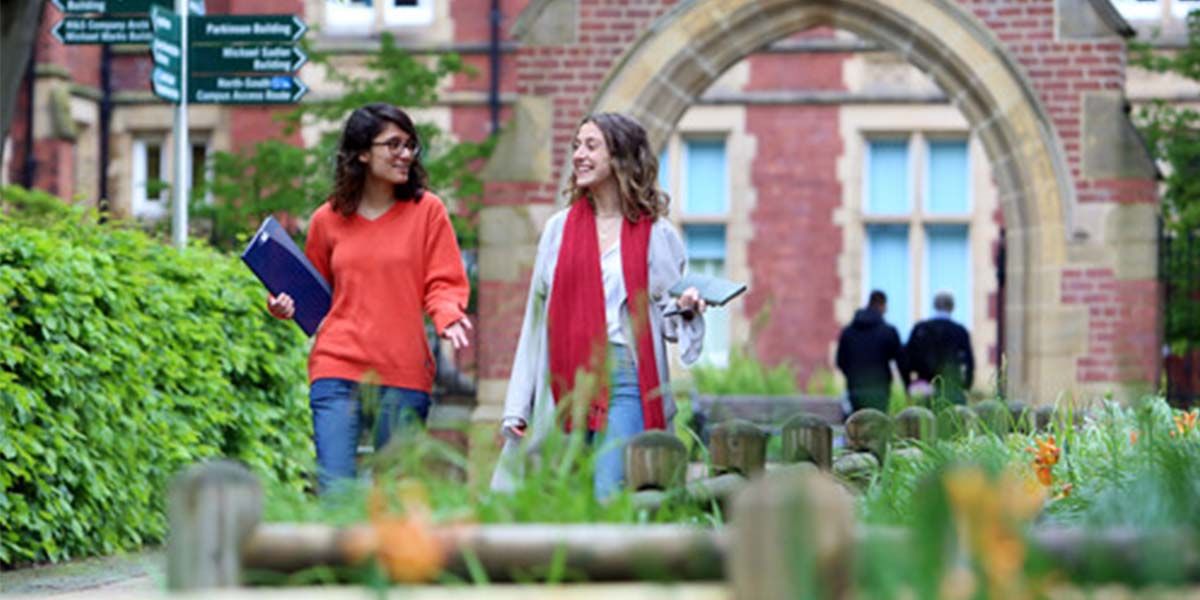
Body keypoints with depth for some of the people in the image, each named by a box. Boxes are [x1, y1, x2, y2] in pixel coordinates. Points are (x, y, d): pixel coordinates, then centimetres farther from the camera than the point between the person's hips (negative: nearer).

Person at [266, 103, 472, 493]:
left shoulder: (426, 210, 5)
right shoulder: (328, 220, 9)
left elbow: (444, 283, 2)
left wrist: (448, 316, -18)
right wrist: (285, 305, 2)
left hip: (404, 373, 0)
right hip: (337, 369, 0)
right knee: (334, 490, -9)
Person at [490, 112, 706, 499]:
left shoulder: (657, 235, 6)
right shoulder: (560, 229, 12)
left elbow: (665, 320, 11)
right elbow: (537, 318, 13)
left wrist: (684, 308, -14)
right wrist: (516, 406, 8)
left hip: (625, 381, -3)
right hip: (564, 385, 3)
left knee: (609, 500, -13)